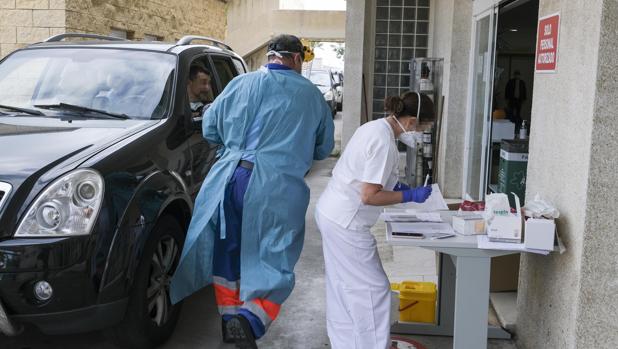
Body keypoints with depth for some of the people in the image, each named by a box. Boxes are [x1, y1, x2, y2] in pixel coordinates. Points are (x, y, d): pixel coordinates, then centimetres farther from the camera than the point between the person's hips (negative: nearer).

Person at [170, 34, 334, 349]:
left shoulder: (241, 84, 11)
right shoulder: (310, 94, 9)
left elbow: (210, 128, 15)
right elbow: (324, 148, 17)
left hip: (230, 178, 3)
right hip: (279, 186, -2)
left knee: (228, 251, 18)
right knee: (274, 262, 3)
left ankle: (230, 318, 24)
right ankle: (250, 320, -19)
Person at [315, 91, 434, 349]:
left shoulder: (374, 127, 8)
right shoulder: (384, 142, -21)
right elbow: (370, 196, -22)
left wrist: (393, 185, 12)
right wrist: (409, 196, -13)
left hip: (332, 214, 10)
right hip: (346, 223, -10)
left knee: (343, 287, 18)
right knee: (372, 288, 0)